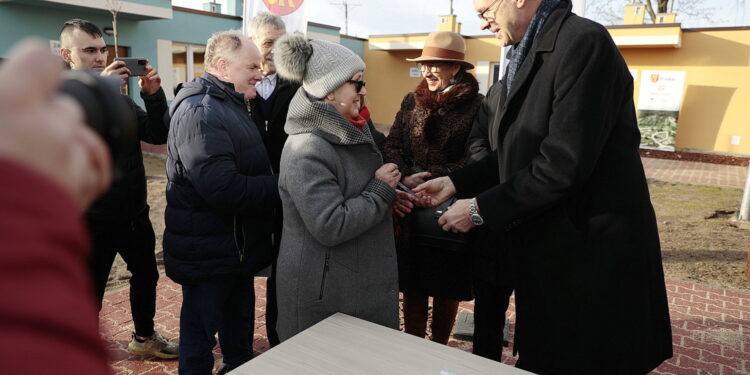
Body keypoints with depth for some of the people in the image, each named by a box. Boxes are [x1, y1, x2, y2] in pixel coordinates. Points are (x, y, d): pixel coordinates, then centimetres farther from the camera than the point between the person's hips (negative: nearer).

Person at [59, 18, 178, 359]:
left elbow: (158, 135, -1)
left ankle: (144, 336, 40)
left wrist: (153, 95, -16)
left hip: (133, 212, 6)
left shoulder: (119, 95, 8)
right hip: (91, 219, -6)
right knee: (88, 294, 8)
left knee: (146, 274, 19)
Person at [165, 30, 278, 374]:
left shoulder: (230, 105, 13)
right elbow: (223, 188, -32)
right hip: (207, 252, -10)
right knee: (200, 336, 9)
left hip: (237, 246, 10)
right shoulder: (200, 111, -21)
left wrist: (276, 184, 2)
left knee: (240, 324, 24)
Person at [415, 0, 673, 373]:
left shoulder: (583, 42, -19)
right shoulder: (527, 53, 10)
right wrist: (456, 182, 6)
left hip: (591, 249, -8)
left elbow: (563, 164, -25)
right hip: (546, 247, 9)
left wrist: (480, 208, -17)